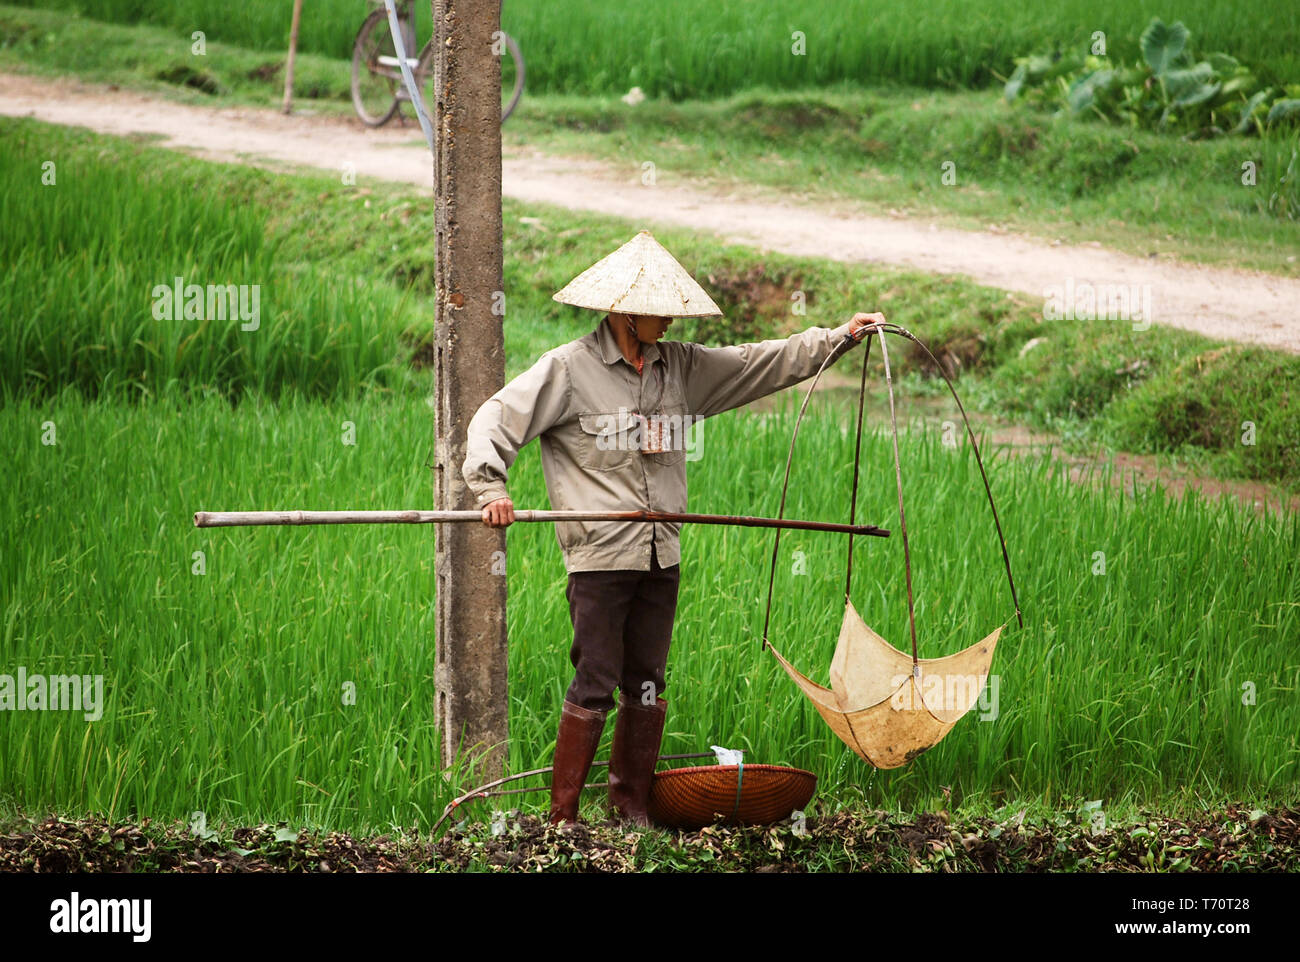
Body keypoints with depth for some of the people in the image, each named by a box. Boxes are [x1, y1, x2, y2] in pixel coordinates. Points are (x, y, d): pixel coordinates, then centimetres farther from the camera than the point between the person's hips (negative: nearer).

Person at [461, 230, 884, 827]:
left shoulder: (682, 368, 12)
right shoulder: (569, 369, -4)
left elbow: (762, 364, 15)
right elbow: (496, 420, -5)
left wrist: (839, 336, 10)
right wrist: (491, 487, -19)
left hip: (661, 554, 6)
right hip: (600, 554, -6)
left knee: (647, 685, 10)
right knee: (596, 686, -7)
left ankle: (633, 807, 21)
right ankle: (562, 817, -1)